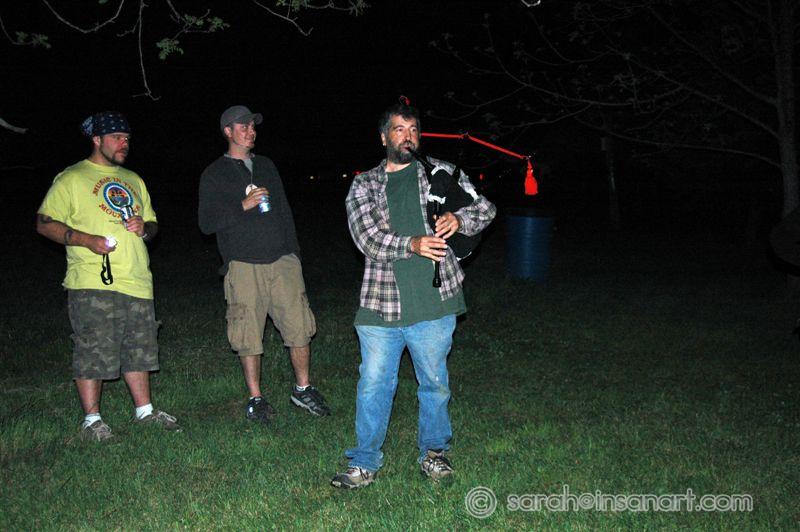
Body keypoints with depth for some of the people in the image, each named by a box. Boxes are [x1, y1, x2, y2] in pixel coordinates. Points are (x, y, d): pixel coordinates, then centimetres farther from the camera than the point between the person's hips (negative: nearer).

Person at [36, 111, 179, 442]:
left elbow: (153, 223, 27)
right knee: (93, 351, -3)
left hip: (136, 281, 6)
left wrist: (145, 228, 2)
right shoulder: (72, 179, 1)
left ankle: (144, 410, 22)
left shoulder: (133, 180, 21)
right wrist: (85, 239, -17)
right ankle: (92, 419, 8)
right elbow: (44, 222, -4)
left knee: (139, 348, 11)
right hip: (93, 283, -6)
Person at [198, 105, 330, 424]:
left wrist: (293, 252, 15)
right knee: (249, 337, 0)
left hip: (282, 260, 4)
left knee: (299, 327, 0)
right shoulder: (214, 174, 6)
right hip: (244, 266, -3)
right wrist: (243, 206, -12)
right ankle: (256, 399, 16)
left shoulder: (266, 166, 19)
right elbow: (206, 223, -1)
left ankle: (302, 390, 17)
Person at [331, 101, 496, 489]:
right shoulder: (363, 186, 7)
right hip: (380, 306, 0)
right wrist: (412, 245, -25)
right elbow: (367, 237, -8)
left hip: (434, 302, 1)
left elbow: (485, 208, 8)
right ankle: (365, 462, 21)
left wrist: (459, 219, -15)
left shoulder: (441, 173, 8)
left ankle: (433, 451, 34)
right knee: (373, 386, 5)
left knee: (434, 383, 14)